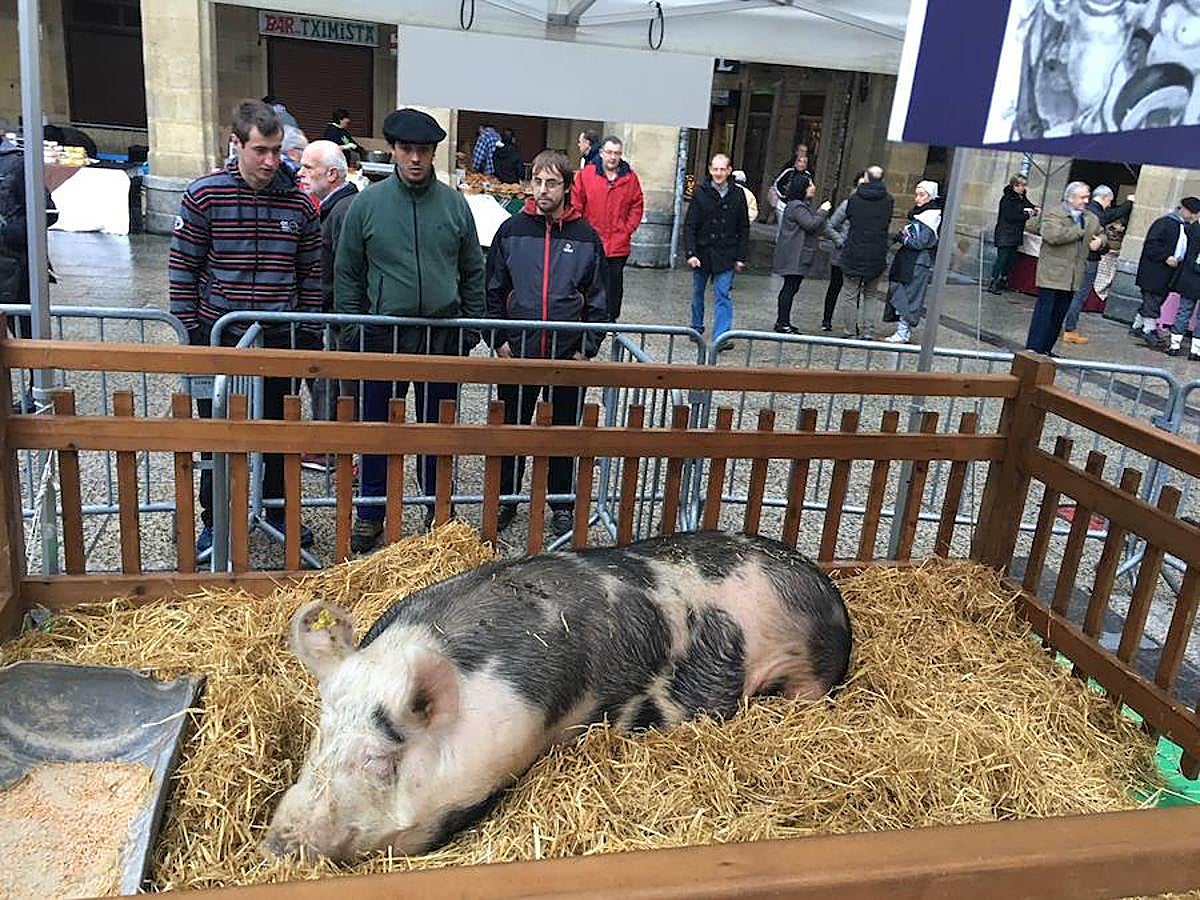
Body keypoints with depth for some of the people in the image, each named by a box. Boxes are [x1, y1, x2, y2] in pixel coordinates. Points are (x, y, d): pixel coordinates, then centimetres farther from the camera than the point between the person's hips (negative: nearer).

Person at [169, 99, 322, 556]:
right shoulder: (204, 195, -8)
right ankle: (214, 520, 26)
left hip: (279, 339, 2)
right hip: (217, 337, -2)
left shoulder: (299, 203, 0)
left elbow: (310, 274, 7)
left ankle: (277, 510, 32)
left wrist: (309, 334, 5)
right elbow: (182, 269, -4)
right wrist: (189, 331, -5)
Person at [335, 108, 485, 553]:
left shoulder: (455, 204, 2)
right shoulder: (366, 204, -2)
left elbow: (473, 272, 9)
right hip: (384, 335, -1)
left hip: (443, 335, 1)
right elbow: (347, 273, 4)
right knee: (377, 428, 8)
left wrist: (471, 327, 7)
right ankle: (371, 513, 24)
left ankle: (439, 508, 29)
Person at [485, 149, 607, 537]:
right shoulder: (512, 230, 1)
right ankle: (505, 499, 26)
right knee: (511, 428, 10)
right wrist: (499, 340, -2)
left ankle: (561, 502, 25)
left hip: (568, 355, 0)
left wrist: (586, 348, -4)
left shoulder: (587, 237, 0)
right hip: (517, 352, 1)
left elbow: (597, 300, 3)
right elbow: (493, 290, 5)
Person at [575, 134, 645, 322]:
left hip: (619, 244, 1)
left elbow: (637, 206, 10)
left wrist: (628, 229, 1)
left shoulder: (630, 177, 5)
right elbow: (576, 205, 1)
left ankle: (612, 318, 17)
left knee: (615, 283, 7)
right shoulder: (586, 174, -1)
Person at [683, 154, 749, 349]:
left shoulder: (738, 195, 1)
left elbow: (744, 229, 5)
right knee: (698, 293, 15)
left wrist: (741, 257, 1)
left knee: (723, 296, -8)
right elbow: (689, 226, -4)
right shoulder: (700, 193, -2)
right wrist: (690, 253, -13)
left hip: (725, 256, -1)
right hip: (702, 253, 1)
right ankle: (697, 328, 34)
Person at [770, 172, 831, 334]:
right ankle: (782, 323, -6)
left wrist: (820, 212, 9)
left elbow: (817, 229, 23)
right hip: (793, 256, -11)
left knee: (791, 288, 12)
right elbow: (811, 224, -21)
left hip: (799, 256, 11)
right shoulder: (796, 207, -14)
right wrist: (823, 211, -9)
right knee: (790, 288, -9)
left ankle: (782, 321, 17)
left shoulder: (804, 205, 20)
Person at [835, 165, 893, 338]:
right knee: (870, 295, 15)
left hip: (853, 255, -2)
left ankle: (849, 332, 9)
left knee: (850, 294, 8)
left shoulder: (854, 199, -6)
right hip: (877, 258, 2)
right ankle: (864, 330, 13)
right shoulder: (888, 200, -2)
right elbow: (888, 222, 10)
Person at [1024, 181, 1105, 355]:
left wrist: (1100, 240, 8)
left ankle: (1045, 349, 17)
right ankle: (1032, 350, -5)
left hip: (1073, 276, 8)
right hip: (1052, 274, -7)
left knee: (1059, 316, 10)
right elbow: (1053, 236, -25)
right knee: (1044, 313, -8)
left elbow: (1101, 233, 33)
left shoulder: (1091, 218, 16)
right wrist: (1079, 230, -14)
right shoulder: (1053, 213, -8)